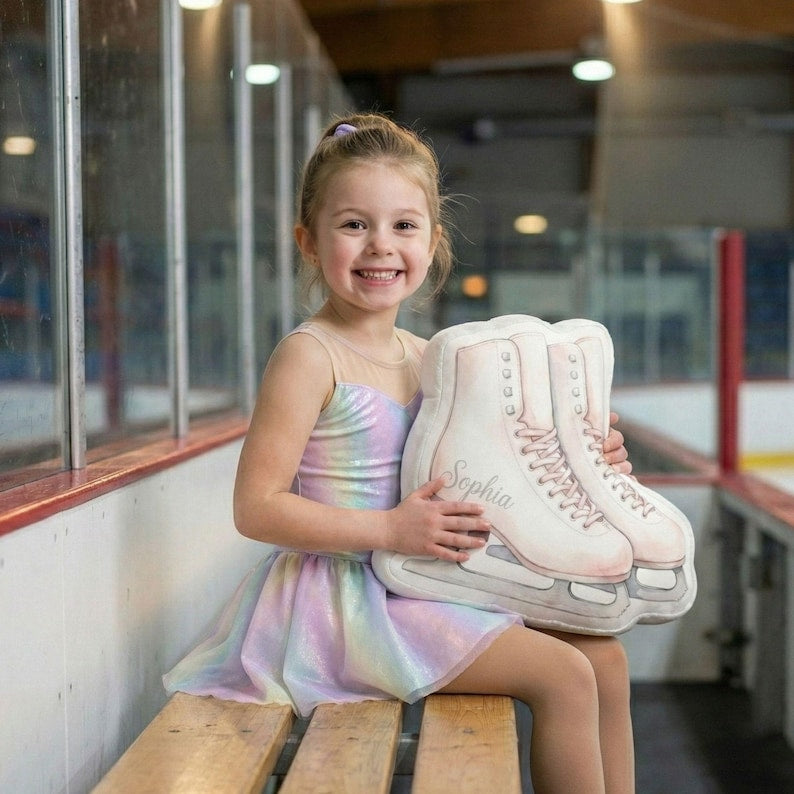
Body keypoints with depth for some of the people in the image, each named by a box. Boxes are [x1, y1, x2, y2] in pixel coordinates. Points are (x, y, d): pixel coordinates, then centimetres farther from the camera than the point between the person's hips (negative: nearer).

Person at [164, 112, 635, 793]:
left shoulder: (426, 356, 8)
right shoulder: (308, 357, -15)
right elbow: (256, 508, -18)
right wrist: (388, 530, -23)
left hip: (418, 586, 8)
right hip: (343, 598, -8)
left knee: (604, 657, 8)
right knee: (562, 677, -14)